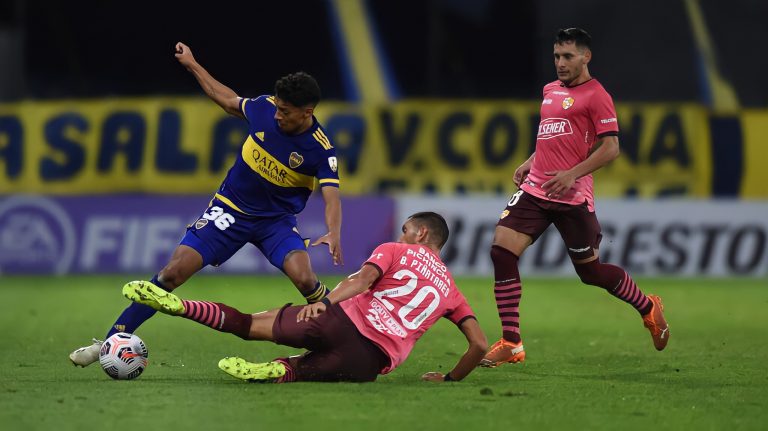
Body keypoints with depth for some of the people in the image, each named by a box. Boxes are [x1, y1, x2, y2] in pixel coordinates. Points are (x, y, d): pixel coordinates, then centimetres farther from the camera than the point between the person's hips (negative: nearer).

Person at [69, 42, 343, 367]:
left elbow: (331, 196, -29)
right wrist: (192, 66, 17)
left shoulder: (320, 150, -21)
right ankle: (111, 341, -1)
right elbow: (229, 102, 10)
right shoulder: (265, 108, -11)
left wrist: (333, 233, -50)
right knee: (174, 271, -9)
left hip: (276, 220, -2)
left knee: (304, 277, -29)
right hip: (230, 209, 2)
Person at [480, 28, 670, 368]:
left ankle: (649, 308, 31)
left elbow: (610, 148, -12)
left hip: (572, 196, -7)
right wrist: (529, 163, 16)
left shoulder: (596, 95, -6)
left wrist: (572, 174, -21)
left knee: (590, 271, 3)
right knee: (501, 250, -11)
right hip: (535, 187, 7)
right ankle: (511, 344, -7)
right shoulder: (550, 91, 18)